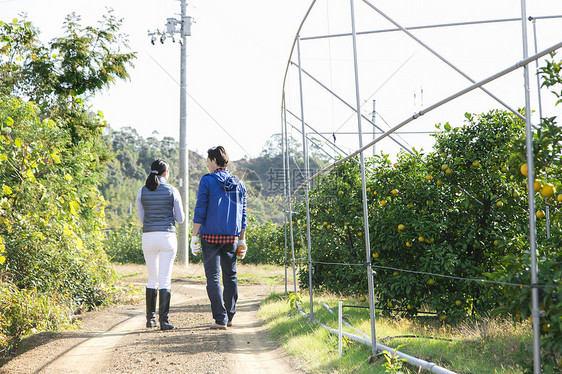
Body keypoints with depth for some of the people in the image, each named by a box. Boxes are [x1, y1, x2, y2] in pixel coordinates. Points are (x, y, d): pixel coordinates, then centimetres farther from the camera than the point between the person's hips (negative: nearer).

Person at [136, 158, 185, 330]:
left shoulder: (142, 191, 4)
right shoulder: (172, 191, -2)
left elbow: (142, 218, 11)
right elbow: (180, 218, 4)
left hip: (148, 237, 3)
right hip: (167, 237, -3)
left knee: (152, 278, 16)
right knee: (165, 279, 0)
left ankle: (150, 318, 17)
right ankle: (163, 320, -5)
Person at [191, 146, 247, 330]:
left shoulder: (207, 180, -6)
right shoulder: (238, 184, 9)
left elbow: (200, 210, -9)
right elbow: (242, 214, 11)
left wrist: (194, 237, -6)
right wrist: (242, 240, 16)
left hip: (210, 235, -4)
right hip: (231, 237, 4)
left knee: (213, 277, -2)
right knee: (230, 275, 14)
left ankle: (220, 319, -8)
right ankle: (229, 316, 21)